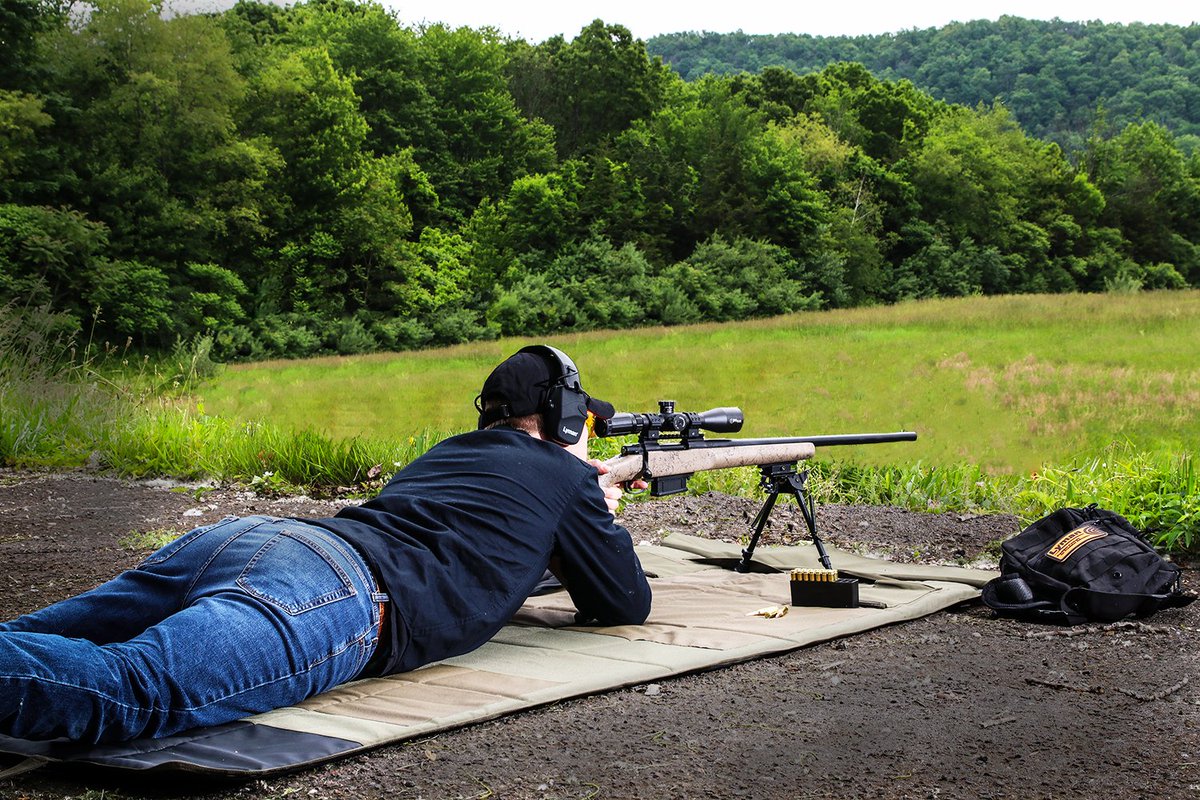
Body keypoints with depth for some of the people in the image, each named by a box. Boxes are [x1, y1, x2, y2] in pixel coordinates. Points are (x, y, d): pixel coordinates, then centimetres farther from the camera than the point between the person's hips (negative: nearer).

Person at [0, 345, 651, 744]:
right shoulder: (564, 475, 19)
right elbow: (627, 605, 26)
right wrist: (603, 521, 45)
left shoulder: (450, 450, 39)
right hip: (338, 595, -8)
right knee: (127, 689, -31)